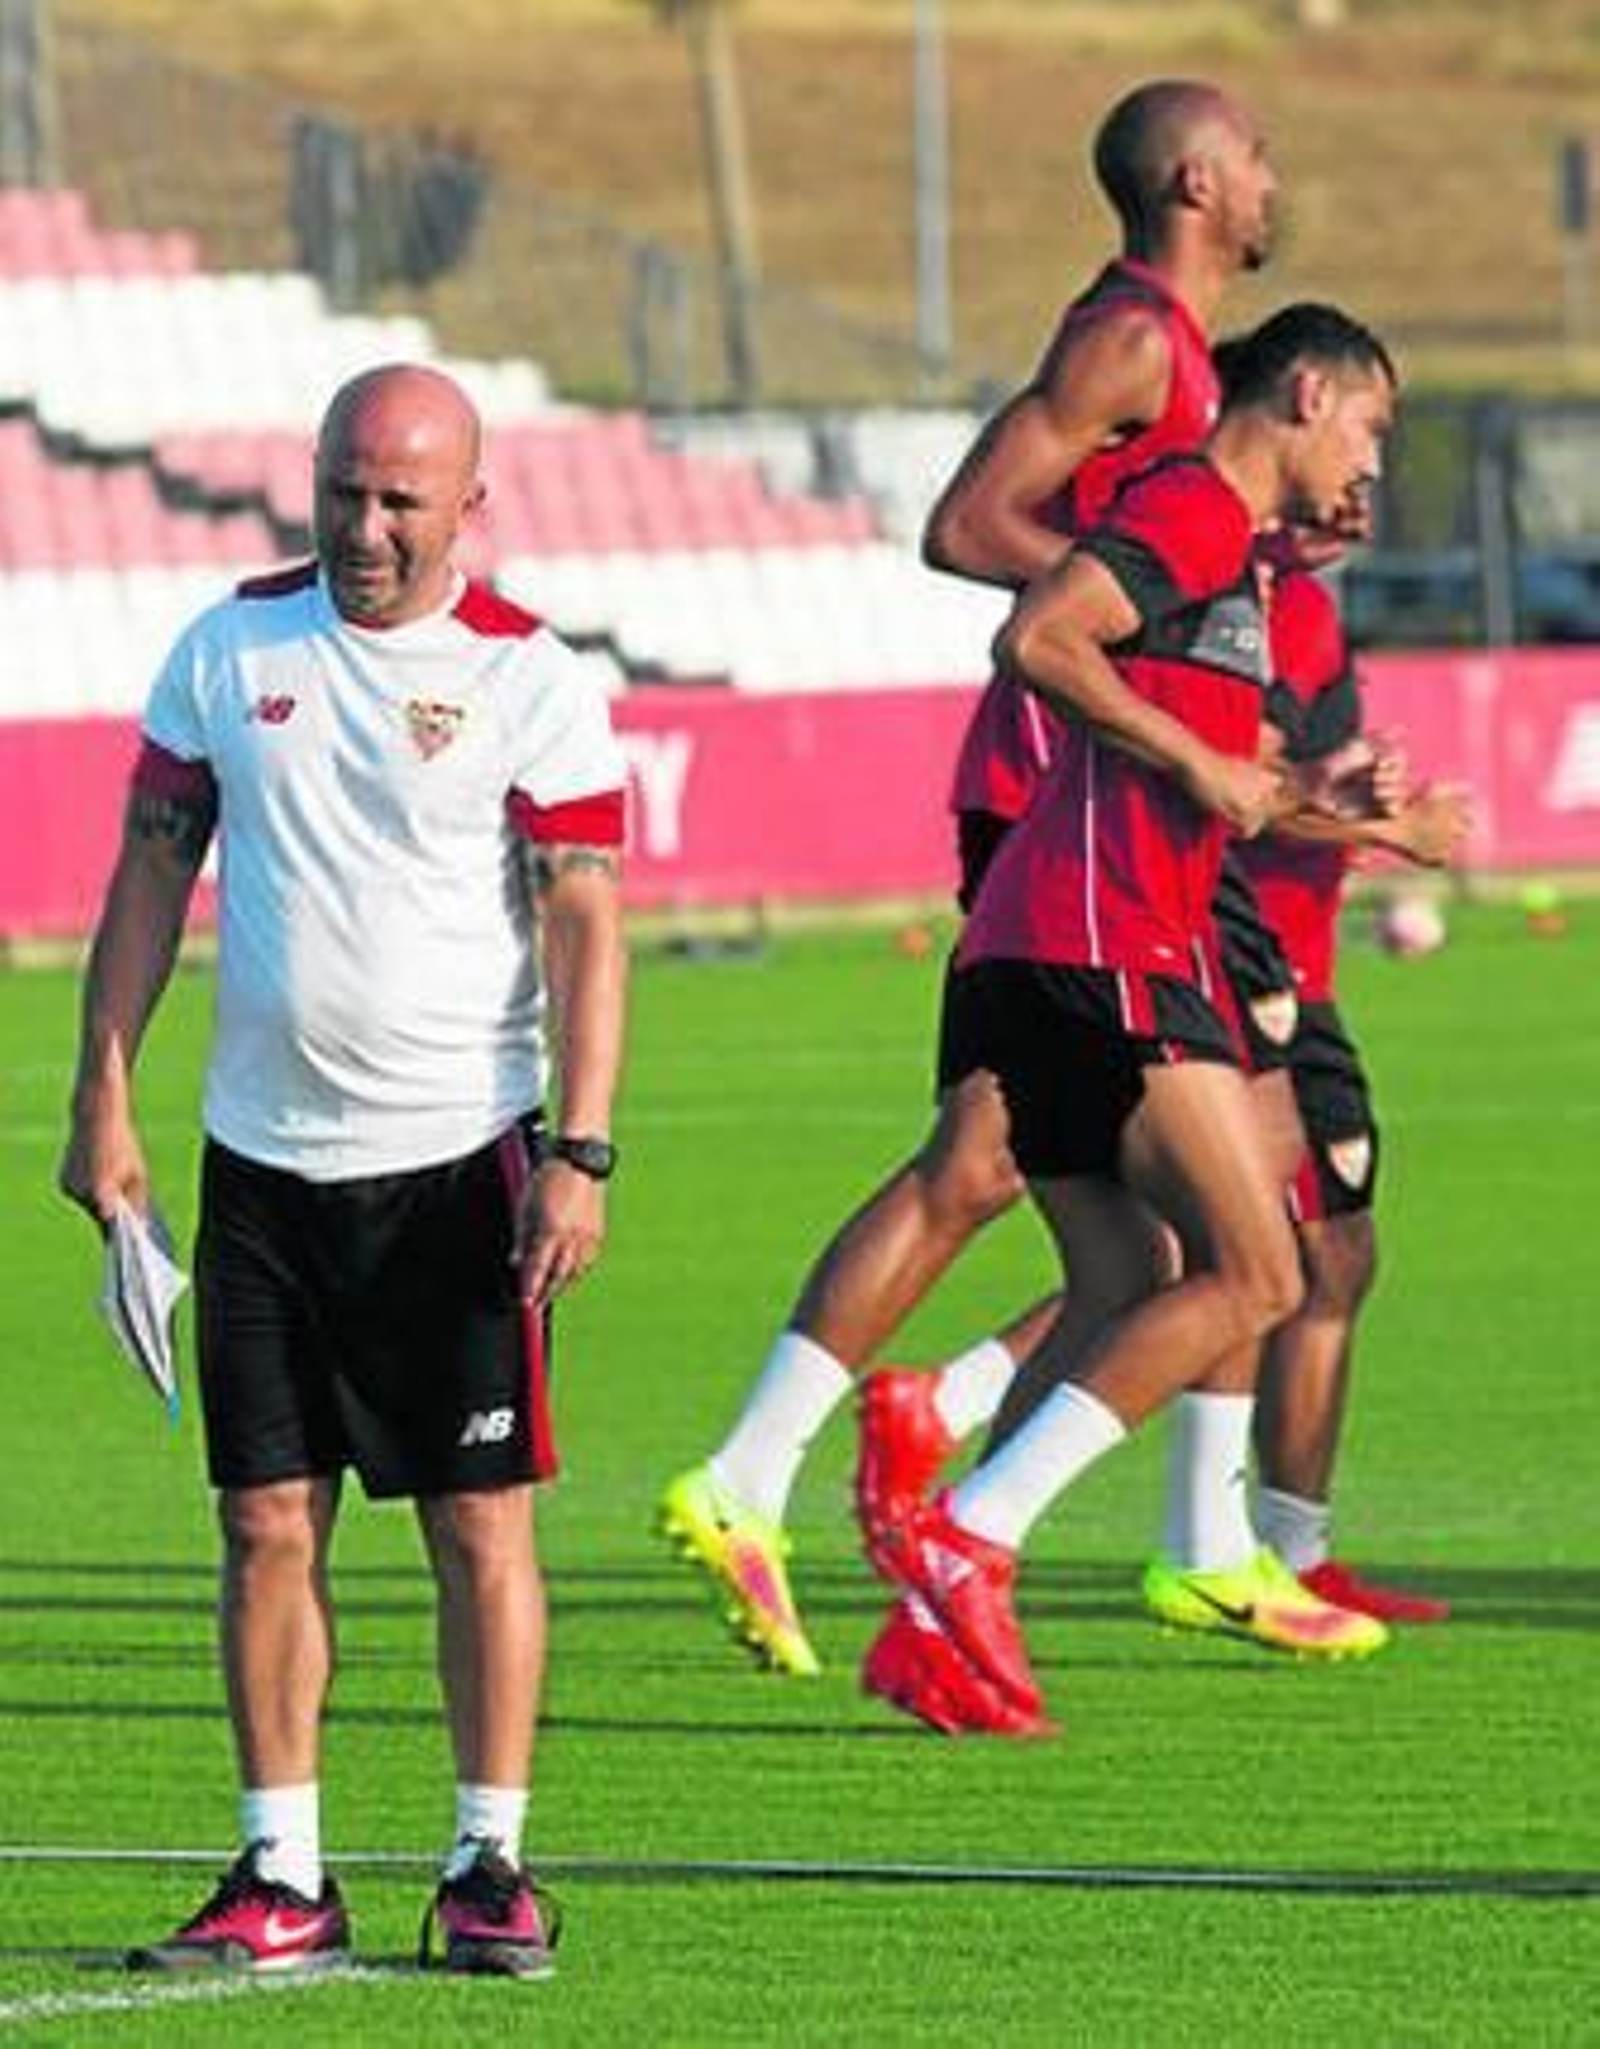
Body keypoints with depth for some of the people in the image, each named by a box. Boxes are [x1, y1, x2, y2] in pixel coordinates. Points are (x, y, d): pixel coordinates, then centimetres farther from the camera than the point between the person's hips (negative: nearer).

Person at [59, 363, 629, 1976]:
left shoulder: (529, 678, -5)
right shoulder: (229, 646, 5)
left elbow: (584, 921, -6)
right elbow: (153, 865, 11)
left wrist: (580, 1150, -14)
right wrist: (105, 1093, 5)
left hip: (455, 1160, -3)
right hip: (261, 1157, 3)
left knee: (480, 1523, -2)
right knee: (266, 1522, 3)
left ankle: (489, 1867, 6)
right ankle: (280, 1881, 8)